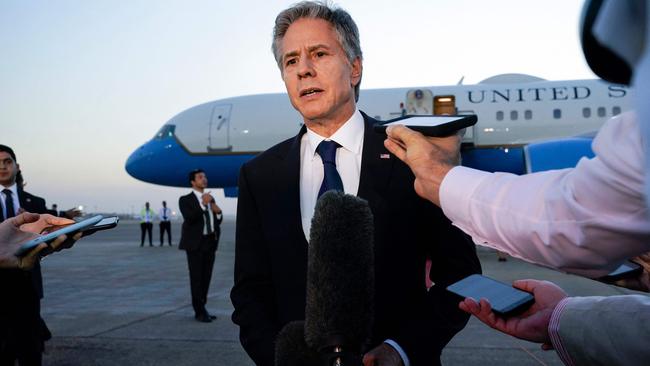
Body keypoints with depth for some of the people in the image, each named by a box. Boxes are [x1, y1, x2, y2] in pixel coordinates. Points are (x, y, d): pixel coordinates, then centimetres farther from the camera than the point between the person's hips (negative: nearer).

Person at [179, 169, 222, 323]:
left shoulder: (210, 199, 15)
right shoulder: (185, 200, -2)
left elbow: (218, 221, 16)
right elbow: (189, 218, -19)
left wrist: (218, 211, -5)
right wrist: (203, 204, -27)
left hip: (210, 242, 6)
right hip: (195, 244, -6)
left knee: (206, 277, 8)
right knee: (197, 278, -3)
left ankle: (202, 308, 16)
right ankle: (199, 311, 3)